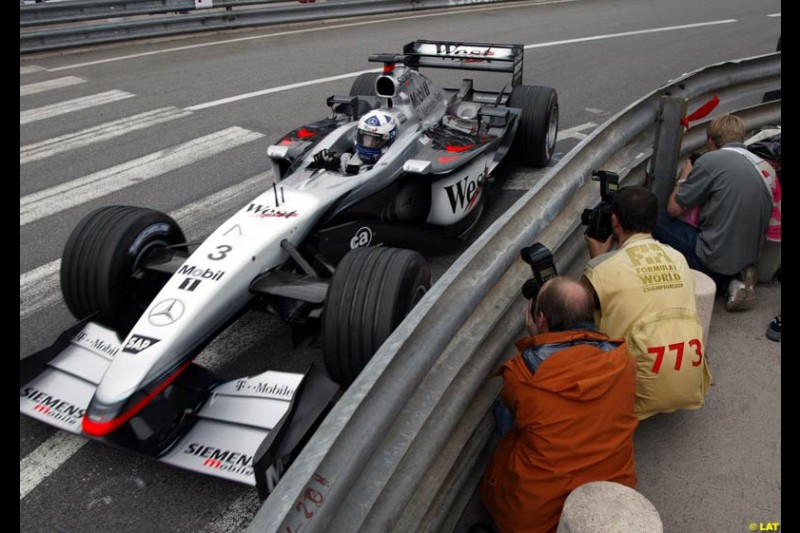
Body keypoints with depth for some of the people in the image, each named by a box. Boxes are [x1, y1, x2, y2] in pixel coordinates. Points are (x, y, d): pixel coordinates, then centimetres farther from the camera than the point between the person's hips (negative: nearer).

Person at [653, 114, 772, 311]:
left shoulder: (711, 160, -12)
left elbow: (673, 209, -8)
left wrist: (683, 178, 11)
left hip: (718, 258, -8)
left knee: (657, 219, 2)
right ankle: (735, 278, 7)